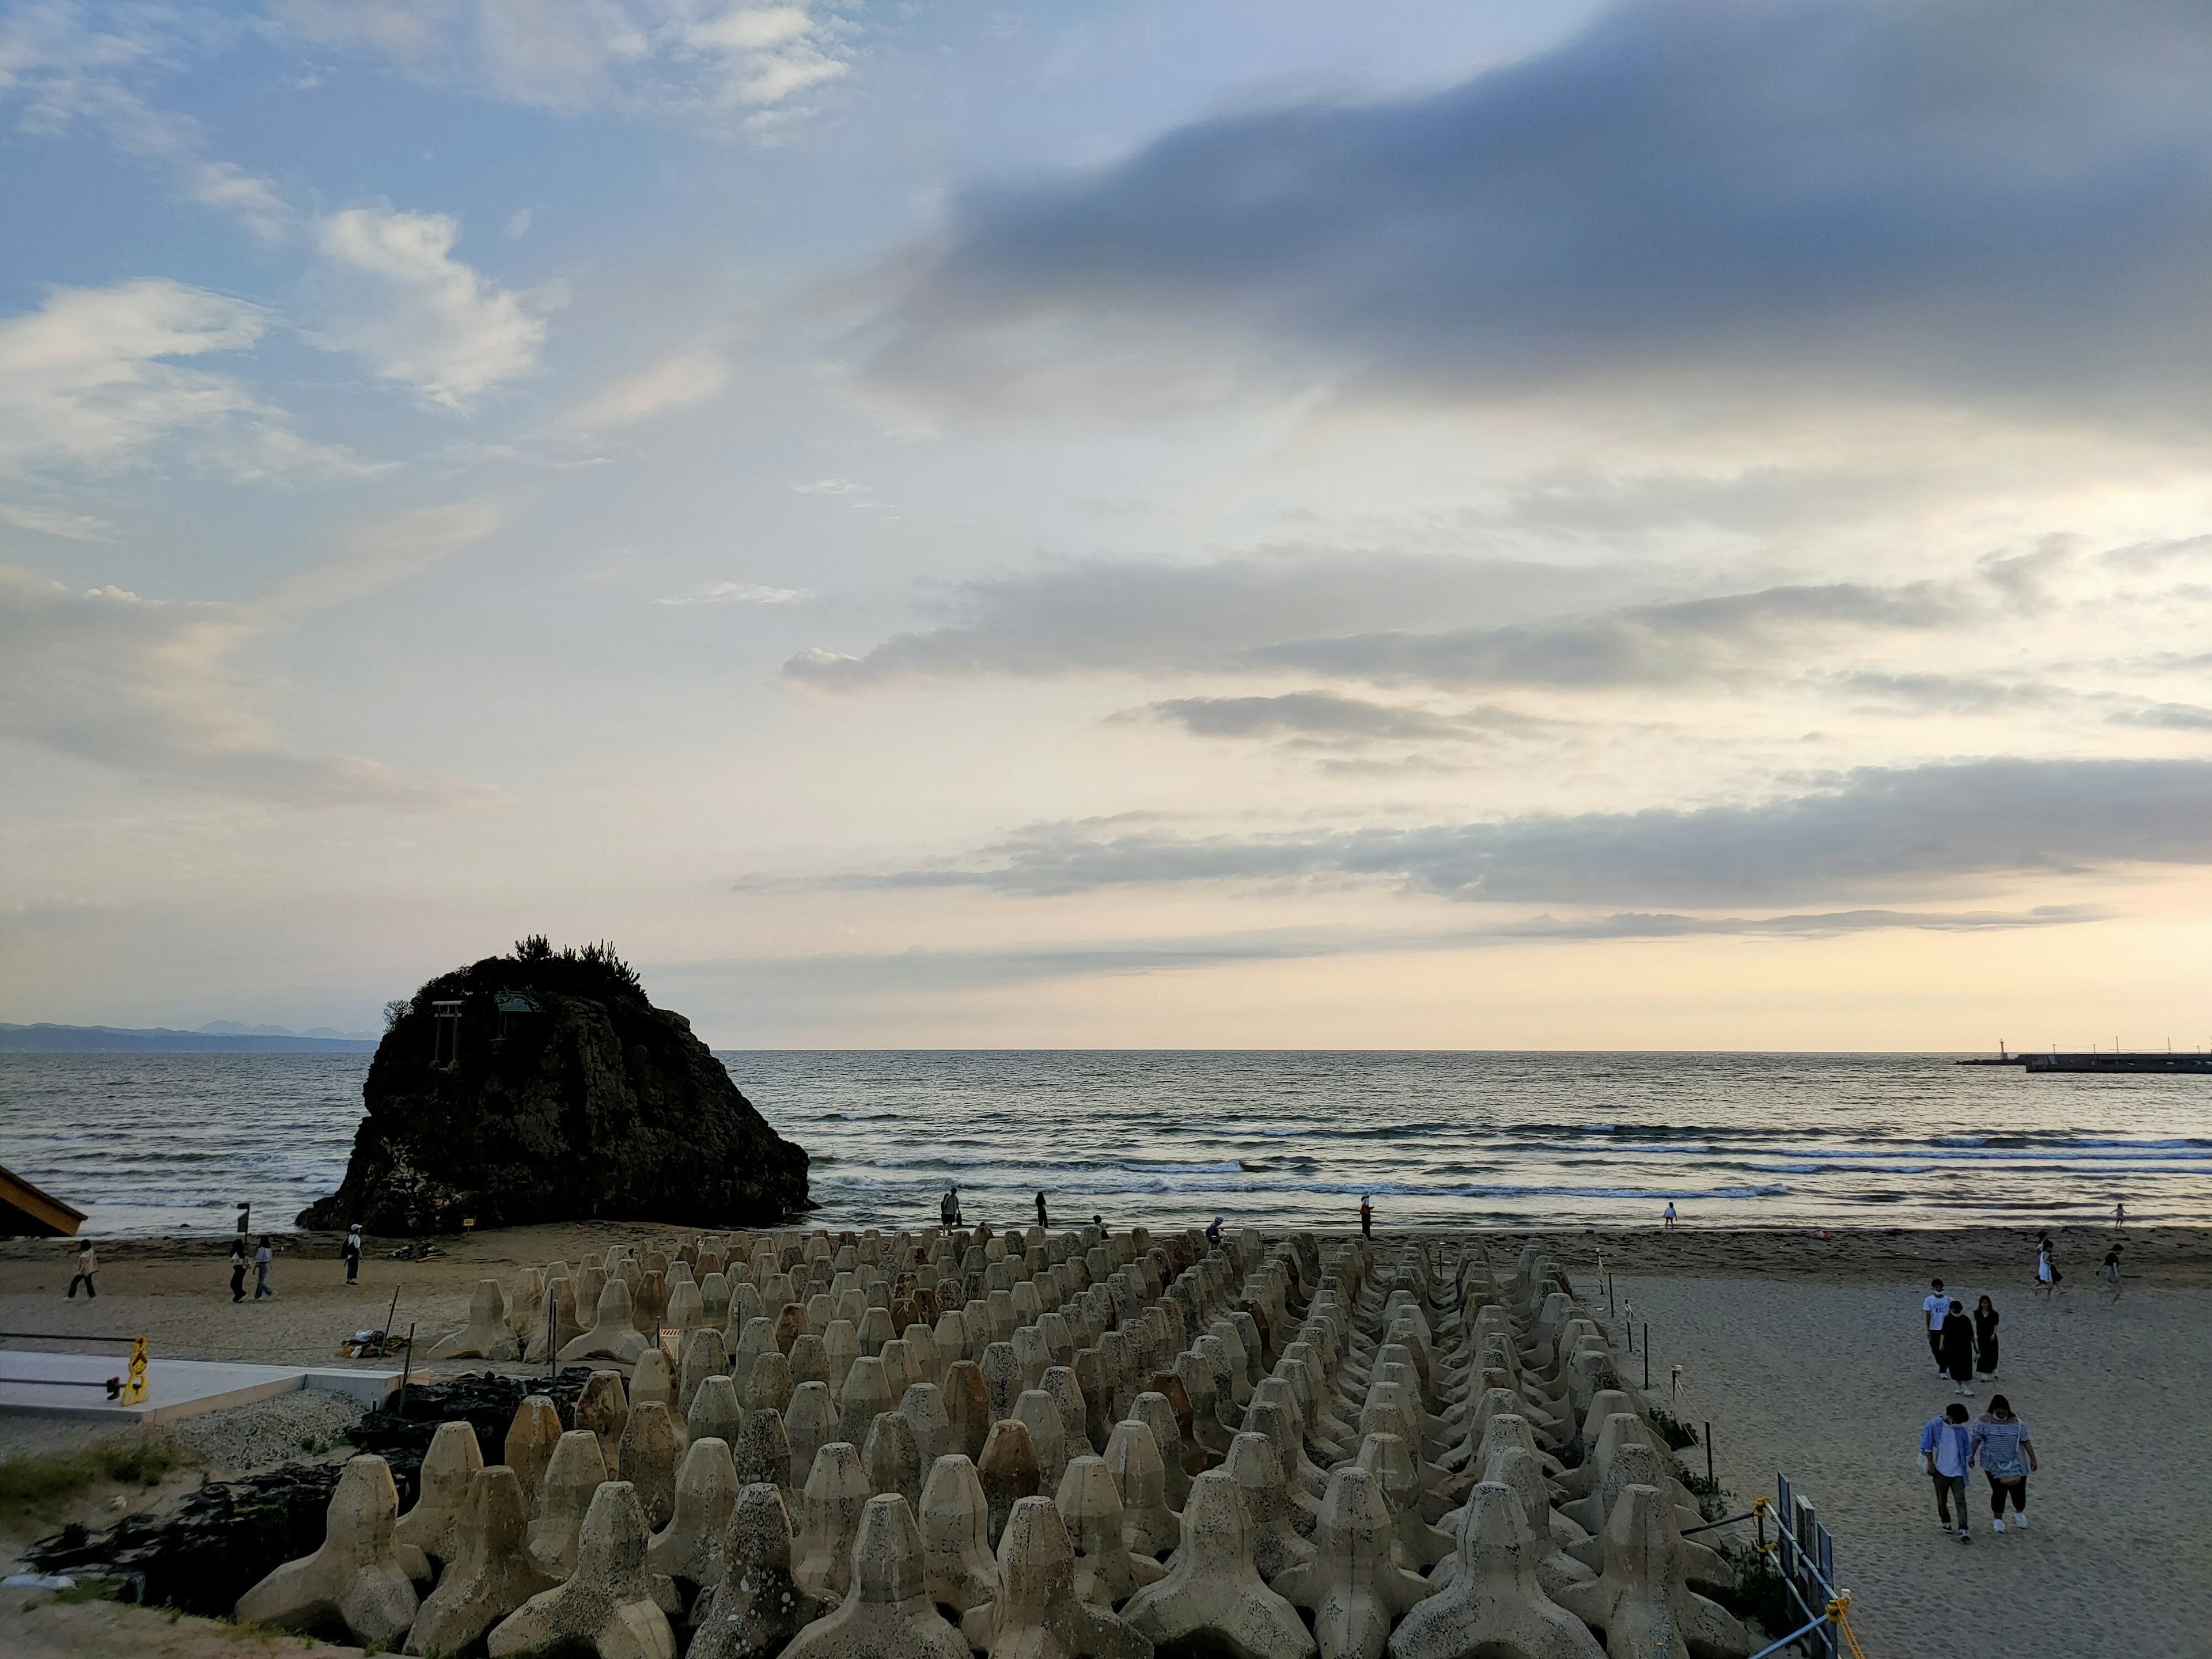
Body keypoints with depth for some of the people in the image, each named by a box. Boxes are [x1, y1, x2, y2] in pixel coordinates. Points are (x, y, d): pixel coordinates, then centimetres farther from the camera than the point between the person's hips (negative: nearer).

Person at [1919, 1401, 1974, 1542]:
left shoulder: (1962, 1430, 1)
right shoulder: (1933, 1426, -8)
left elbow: (1967, 1449, 13)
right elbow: (1927, 1446, -6)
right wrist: (1930, 1463, -9)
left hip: (1958, 1471, 1)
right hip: (1940, 1470, -1)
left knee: (1961, 1500, -9)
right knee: (1942, 1499, 13)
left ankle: (1963, 1531, -10)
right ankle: (1945, 1522, 34)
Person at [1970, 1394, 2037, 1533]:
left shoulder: (2016, 1423, -4)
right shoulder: (1984, 1421, -9)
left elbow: (2026, 1441, 2)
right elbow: (1976, 1440, -3)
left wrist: (2033, 1458, 0)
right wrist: (1971, 1456, 0)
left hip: (2016, 1464, 2)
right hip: (1994, 1465, -2)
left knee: (2019, 1490, 6)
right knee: (1999, 1492, -1)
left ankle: (2019, 1513, 38)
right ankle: (1998, 1519, 19)